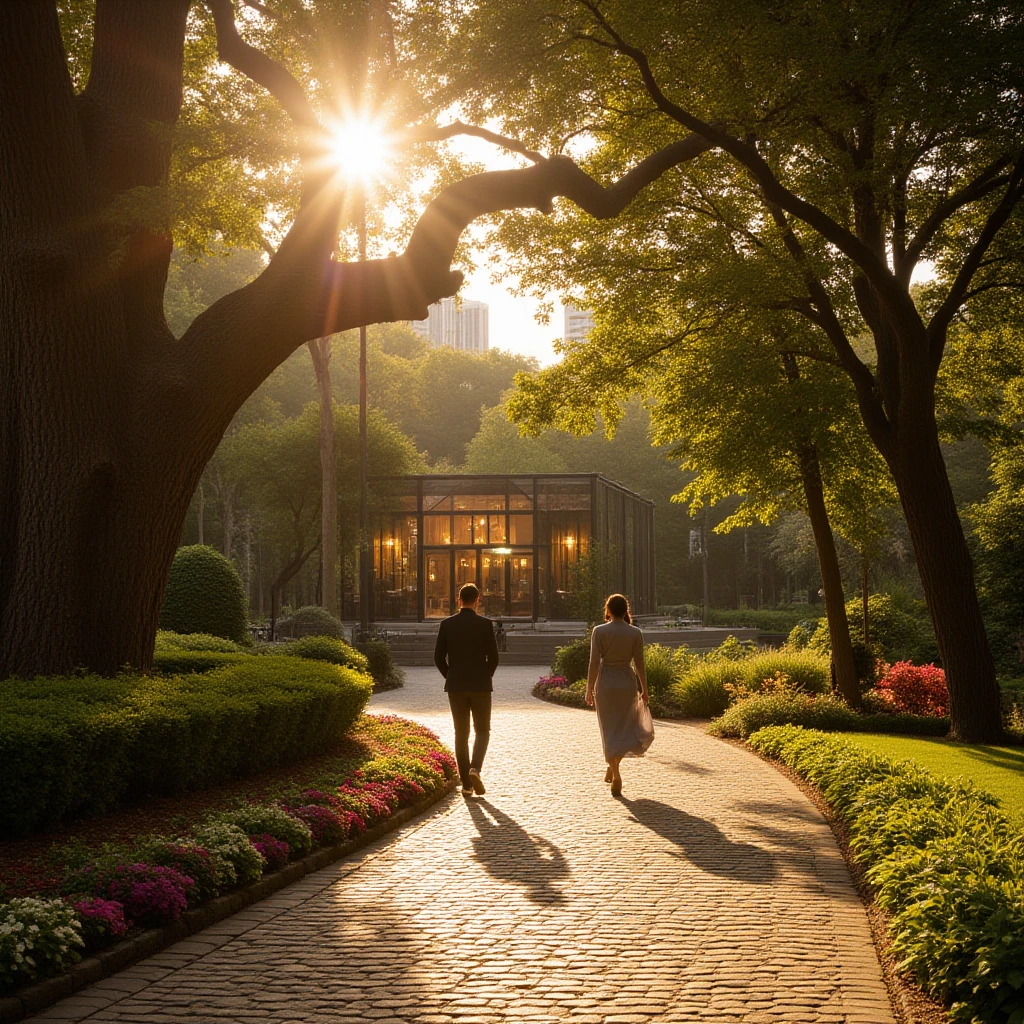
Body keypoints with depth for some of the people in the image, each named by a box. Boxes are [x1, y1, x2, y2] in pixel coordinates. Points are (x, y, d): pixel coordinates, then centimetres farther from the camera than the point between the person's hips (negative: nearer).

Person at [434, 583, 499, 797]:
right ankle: (475, 768, -14)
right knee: (482, 730, 11)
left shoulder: (447, 624, -2)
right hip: (480, 686, -2)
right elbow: (493, 657, -9)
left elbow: (439, 657, -2)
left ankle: (466, 783, 6)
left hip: (456, 686, 2)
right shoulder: (485, 624, -7)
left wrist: (451, 677, 12)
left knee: (461, 733, 8)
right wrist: (486, 677, 9)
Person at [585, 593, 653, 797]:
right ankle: (613, 767, 24)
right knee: (624, 726, 22)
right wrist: (645, 690, 6)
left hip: (605, 682, -1)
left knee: (610, 730, 5)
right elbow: (639, 664, -3)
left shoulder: (599, 631, -8)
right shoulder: (635, 633, -4)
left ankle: (616, 776, -5)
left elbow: (594, 663, -10)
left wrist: (589, 689, -2)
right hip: (627, 682, 1)